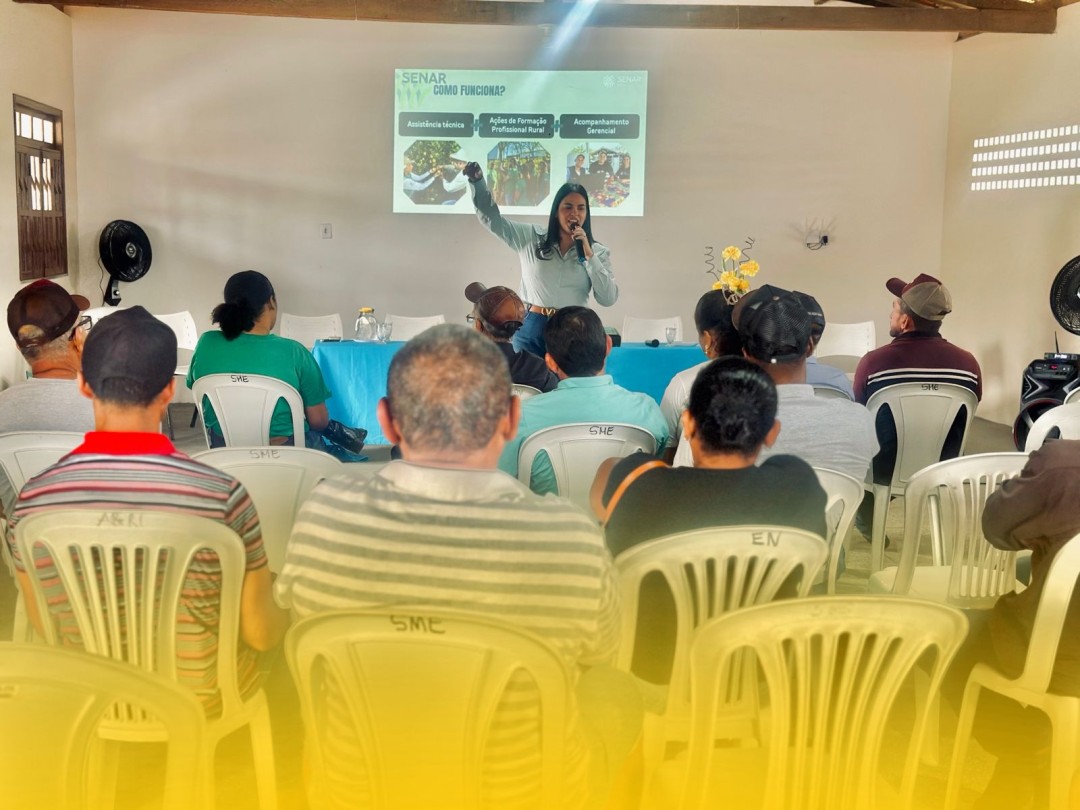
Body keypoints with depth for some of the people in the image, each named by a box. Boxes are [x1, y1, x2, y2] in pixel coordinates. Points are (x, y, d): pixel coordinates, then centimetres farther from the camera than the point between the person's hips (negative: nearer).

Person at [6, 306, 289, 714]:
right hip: (202, 701, -3)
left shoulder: (33, 500, -17)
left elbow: (43, 626, -2)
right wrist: (286, 614, 7)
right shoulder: (222, 495, -28)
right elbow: (261, 633, -17)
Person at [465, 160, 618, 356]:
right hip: (532, 329, 0)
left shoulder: (598, 251, 4)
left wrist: (589, 255, -11)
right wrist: (477, 182, -10)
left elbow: (608, 299, -5)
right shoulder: (531, 237, 5)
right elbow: (492, 219, 4)